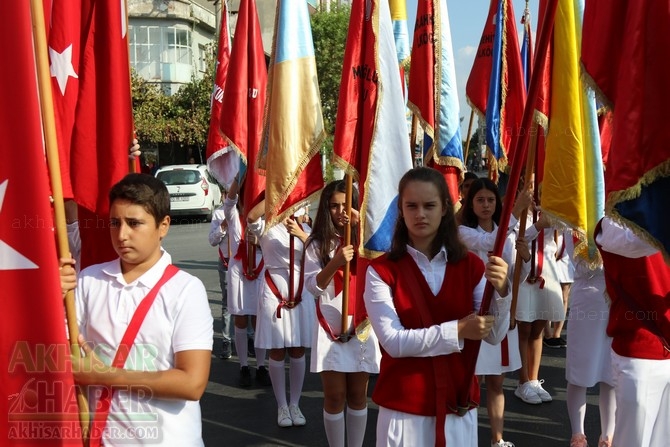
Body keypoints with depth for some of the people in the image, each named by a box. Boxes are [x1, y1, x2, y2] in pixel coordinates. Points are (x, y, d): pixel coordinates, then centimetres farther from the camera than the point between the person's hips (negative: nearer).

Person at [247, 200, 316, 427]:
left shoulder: (304, 229, 9)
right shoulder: (266, 226, -2)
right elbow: (251, 217, -27)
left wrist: (301, 235, -23)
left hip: (300, 293, 3)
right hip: (274, 293, -3)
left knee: (298, 352, 8)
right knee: (277, 353, 4)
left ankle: (295, 404, 21)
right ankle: (282, 406, 17)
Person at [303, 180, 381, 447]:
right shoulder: (317, 244, 0)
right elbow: (312, 286, -7)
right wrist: (335, 262, -22)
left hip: (362, 326, 1)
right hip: (330, 328, -1)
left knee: (358, 395, 11)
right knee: (334, 396, 4)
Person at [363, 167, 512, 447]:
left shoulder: (471, 266, 1)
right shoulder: (381, 271, -8)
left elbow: (495, 335, -5)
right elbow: (393, 342, -16)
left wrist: (501, 291, -22)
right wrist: (457, 331, -24)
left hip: (459, 404, 2)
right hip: (404, 407, -2)